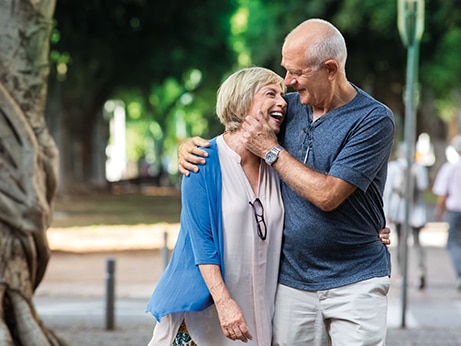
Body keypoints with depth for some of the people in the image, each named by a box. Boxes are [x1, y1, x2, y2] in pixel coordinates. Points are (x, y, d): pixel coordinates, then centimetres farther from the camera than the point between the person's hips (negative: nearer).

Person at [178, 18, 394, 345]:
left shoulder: (374, 119, -11)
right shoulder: (290, 106, 6)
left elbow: (327, 195, -19)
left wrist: (271, 149, -13)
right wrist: (192, 145, -3)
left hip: (355, 282, -4)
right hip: (292, 278, 4)